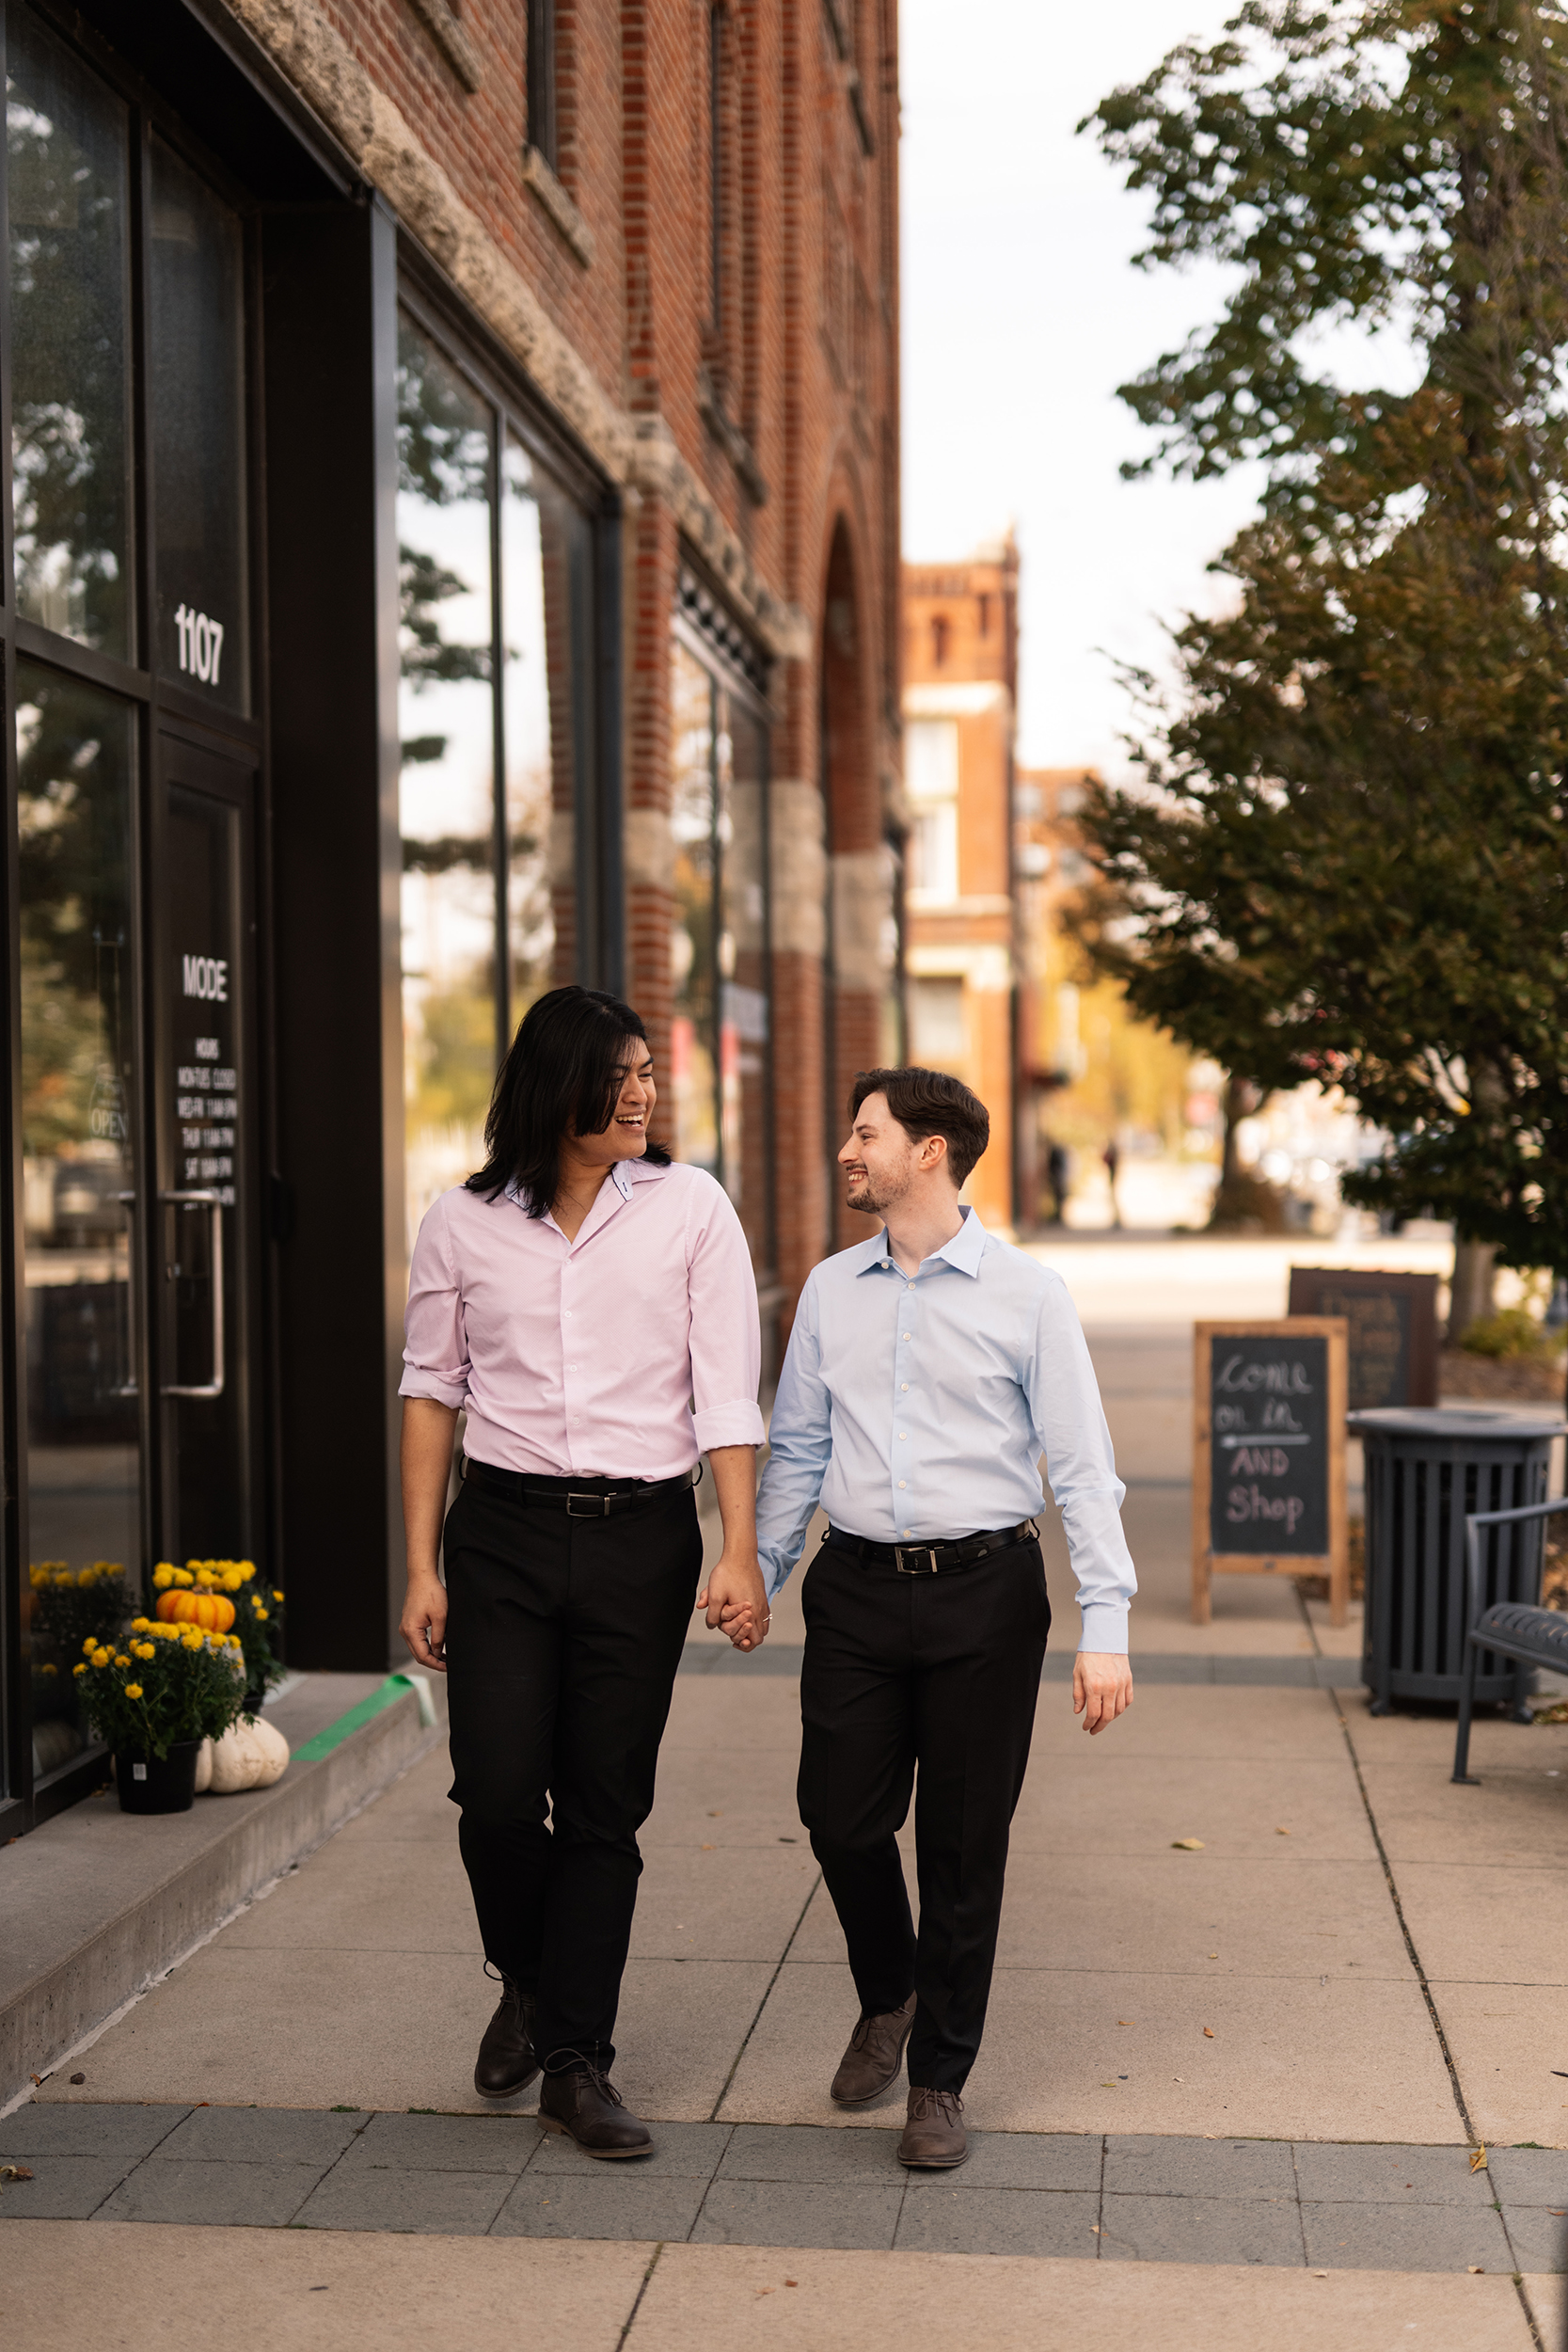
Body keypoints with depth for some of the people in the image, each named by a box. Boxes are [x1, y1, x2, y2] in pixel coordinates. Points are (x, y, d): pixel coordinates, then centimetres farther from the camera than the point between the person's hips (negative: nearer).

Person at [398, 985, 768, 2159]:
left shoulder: (690, 1207, -1)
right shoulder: (465, 1223, 2)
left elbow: (728, 1393, -3)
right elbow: (432, 1392, 8)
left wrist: (740, 1554, -10)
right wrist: (421, 1568, 5)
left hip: (642, 1535, 0)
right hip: (502, 1532, 1)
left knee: (605, 1808, 4)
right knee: (498, 1796, -5)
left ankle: (576, 2062, 17)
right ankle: (528, 1983, 26)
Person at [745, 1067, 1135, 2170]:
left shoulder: (1029, 1294, -3)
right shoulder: (831, 1291, 9)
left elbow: (1083, 1466, -5)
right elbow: (797, 1449, 17)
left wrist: (1107, 1631, -11)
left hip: (984, 1589, -3)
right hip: (858, 1585, 3)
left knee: (965, 1845, 4)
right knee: (842, 1820, 3)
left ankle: (941, 2079, 21)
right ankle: (886, 1998, 34)